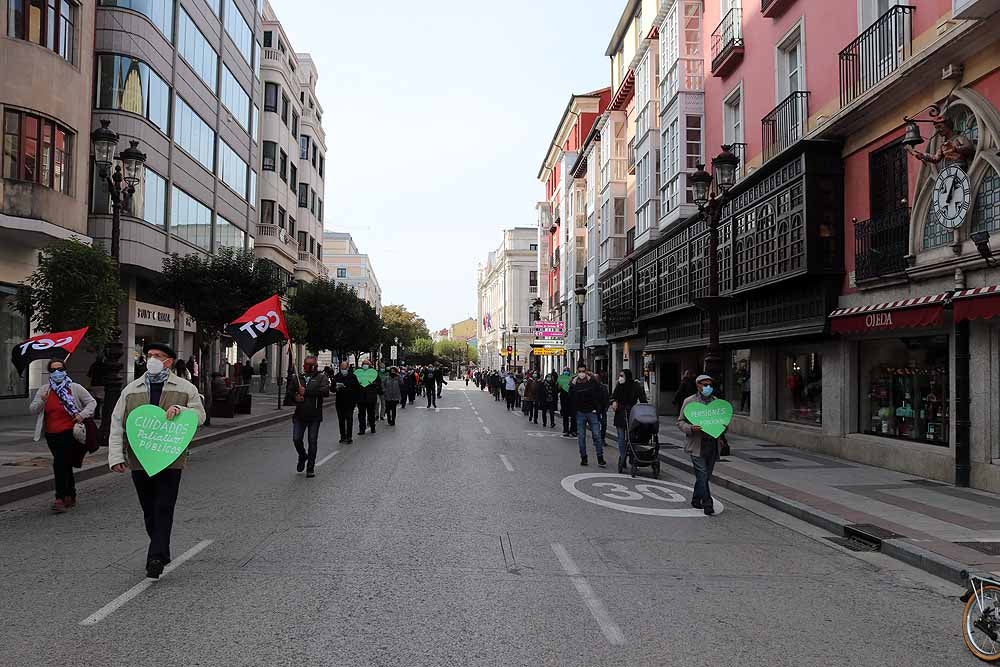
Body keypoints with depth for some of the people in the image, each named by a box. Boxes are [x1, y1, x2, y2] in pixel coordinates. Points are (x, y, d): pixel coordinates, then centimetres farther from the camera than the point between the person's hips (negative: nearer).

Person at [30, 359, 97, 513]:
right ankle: (71, 496, 29)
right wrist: (41, 401, -16)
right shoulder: (43, 390, 8)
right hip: (52, 435, 5)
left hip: (69, 433, -5)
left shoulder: (75, 388, 0)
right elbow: (32, 409, 5)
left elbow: (92, 402, 4)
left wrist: (82, 415, -12)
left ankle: (61, 498, -15)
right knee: (66, 465, 16)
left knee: (60, 464, -17)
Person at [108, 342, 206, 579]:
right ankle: (161, 553, 24)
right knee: (149, 510, 11)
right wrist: (116, 456, -1)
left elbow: (200, 415, 5)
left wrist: (180, 410, -15)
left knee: (164, 509, -6)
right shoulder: (131, 389, 10)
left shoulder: (185, 388, 5)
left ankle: (156, 558, -4)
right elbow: (117, 424, 8)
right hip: (139, 460, 3)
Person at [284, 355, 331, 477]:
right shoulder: (296, 378, 11)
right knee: (296, 439, -3)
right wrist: (294, 398, -9)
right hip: (299, 414, 2)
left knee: (313, 442, 2)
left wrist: (306, 391, -16)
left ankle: (310, 468, 14)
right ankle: (302, 457, 28)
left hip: (314, 415, -2)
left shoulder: (321, 377, 3)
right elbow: (288, 393, 14)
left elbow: (326, 391, -15)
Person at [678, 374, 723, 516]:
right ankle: (707, 504, -7)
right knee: (702, 474, -11)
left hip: (712, 444, 5)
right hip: (697, 445, -4)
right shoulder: (689, 401, 1)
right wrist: (691, 428, -18)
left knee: (705, 476, 11)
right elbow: (680, 422, 1)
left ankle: (696, 500, 25)